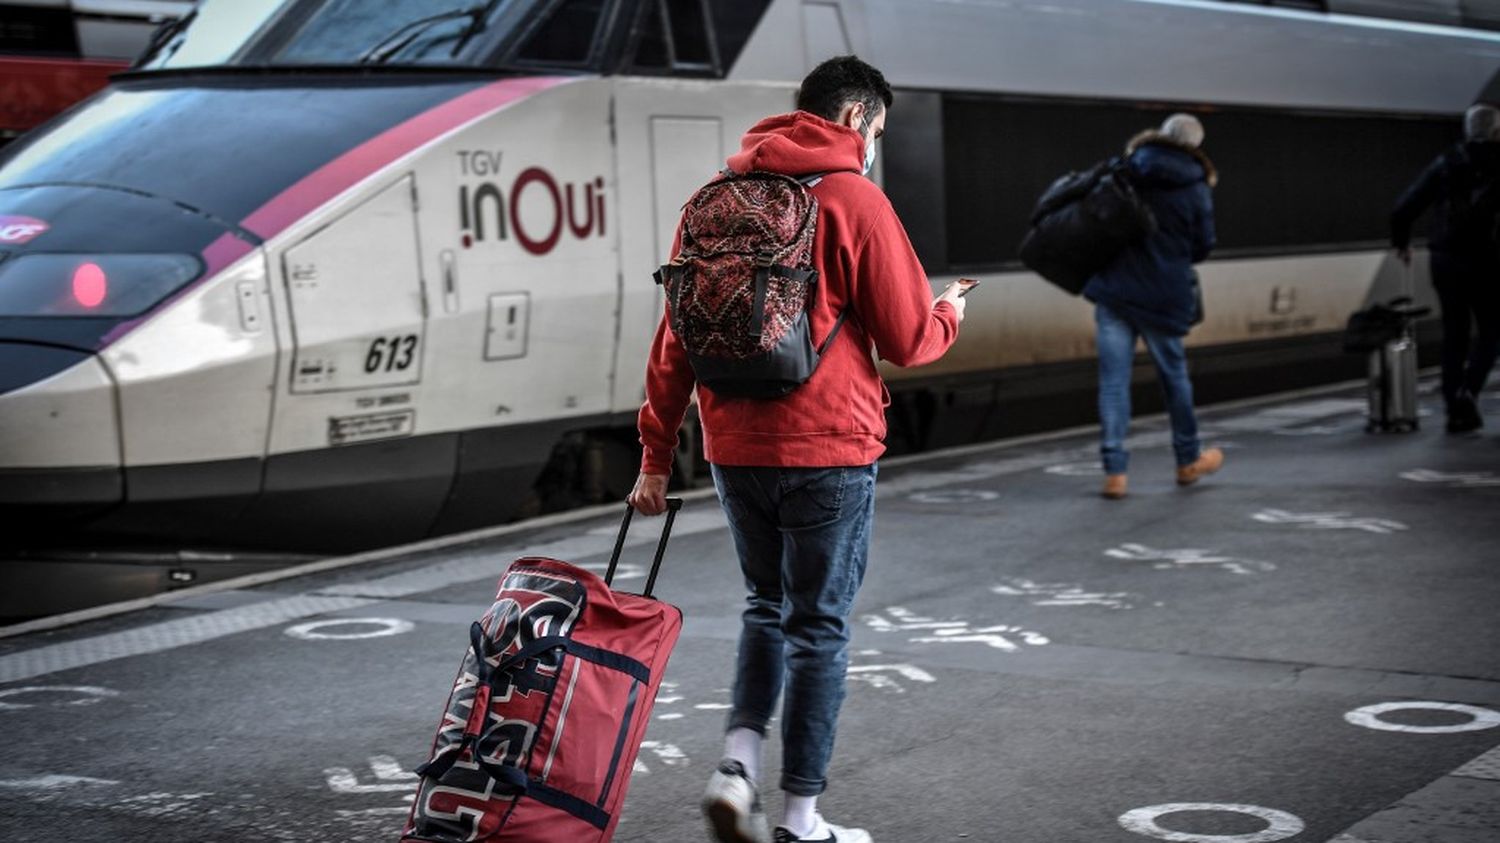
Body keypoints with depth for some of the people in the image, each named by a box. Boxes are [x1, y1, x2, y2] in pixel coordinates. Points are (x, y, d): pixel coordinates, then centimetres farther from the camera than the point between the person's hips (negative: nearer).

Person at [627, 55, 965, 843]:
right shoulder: (853, 199, -8)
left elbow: (675, 338, 9)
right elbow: (908, 339, -8)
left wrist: (657, 455, 13)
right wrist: (948, 312, 15)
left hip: (734, 449, 5)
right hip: (828, 452, -5)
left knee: (767, 608, 22)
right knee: (817, 628, 6)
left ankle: (737, 764, 4)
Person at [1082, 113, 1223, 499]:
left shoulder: (1124, 173, -2)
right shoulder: (1196, 189, -3)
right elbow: (1201, 249, 3)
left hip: (1114, 290, 0)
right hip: (1163, 296, 0)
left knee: (1113, 380, 1)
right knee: (1174, 374, 17)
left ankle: (1114, 471, -5)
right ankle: (1188, 460, 33)